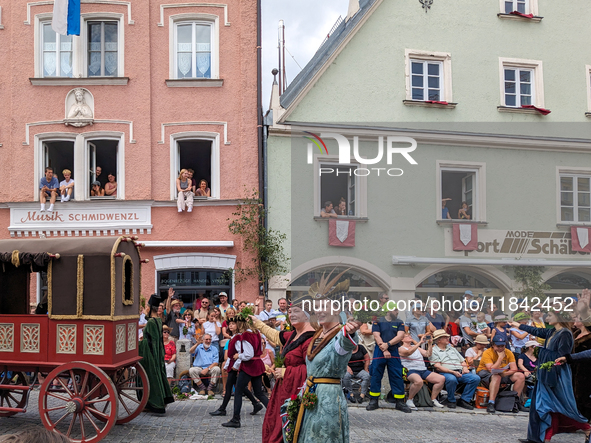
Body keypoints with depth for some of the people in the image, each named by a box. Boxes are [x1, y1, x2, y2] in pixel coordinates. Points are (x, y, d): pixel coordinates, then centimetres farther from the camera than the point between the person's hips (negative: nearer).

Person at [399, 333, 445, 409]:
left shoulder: (416, 347, 25)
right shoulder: (401, 349, 3)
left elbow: (427, 354, 16)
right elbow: (409, 352, -20)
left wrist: (430, 343, 3)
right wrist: (420, 342, -20)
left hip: (423, 370, 7)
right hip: (411, 371, -7)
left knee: (442, 379, -10)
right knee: (418, 381, -41)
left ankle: (433, 399, 3)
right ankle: (409, 400, -19)